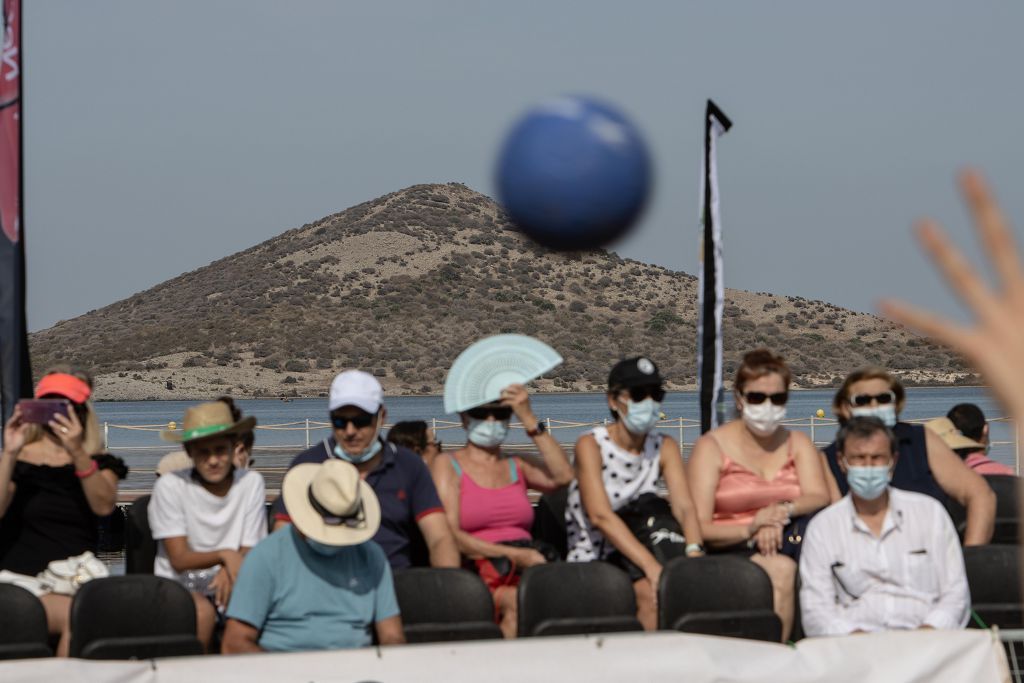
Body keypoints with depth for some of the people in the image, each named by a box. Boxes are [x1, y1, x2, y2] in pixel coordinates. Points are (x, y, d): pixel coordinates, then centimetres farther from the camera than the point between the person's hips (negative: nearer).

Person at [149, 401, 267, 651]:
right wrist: (225, 555, -26)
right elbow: (179, 559, -8)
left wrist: (228, 571, -23)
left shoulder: (251, 482, 2)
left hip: (228, 583, 2)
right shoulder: (170, 486, -5)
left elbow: (249, 552, 1)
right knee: (202, 611, -36)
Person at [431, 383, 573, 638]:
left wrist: (529, 419, 4)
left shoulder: (517, 466, 24)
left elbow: (563, 476, 2)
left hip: (527, 568, 3)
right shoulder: (447, 465, 11)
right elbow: (449, 535, -3)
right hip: (476, 572, -3)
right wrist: (514, 555, -13)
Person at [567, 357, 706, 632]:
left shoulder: (664, 447, 6)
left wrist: (694, 550, -32)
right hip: (591, 560, -5)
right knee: (649, 591, -32)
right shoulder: (591, 445, -10)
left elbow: (684, 506, -9)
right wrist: (651, 566, -36)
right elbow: (600, 516, -24)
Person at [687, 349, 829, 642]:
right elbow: (698, 527, -8)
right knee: (780, 568, -36)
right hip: (730, 549, -3)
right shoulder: (712, 447, 5)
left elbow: (819, 497, -5)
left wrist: (783, 511, -27)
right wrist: (749, 529, -26)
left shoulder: (797, 444, 17)